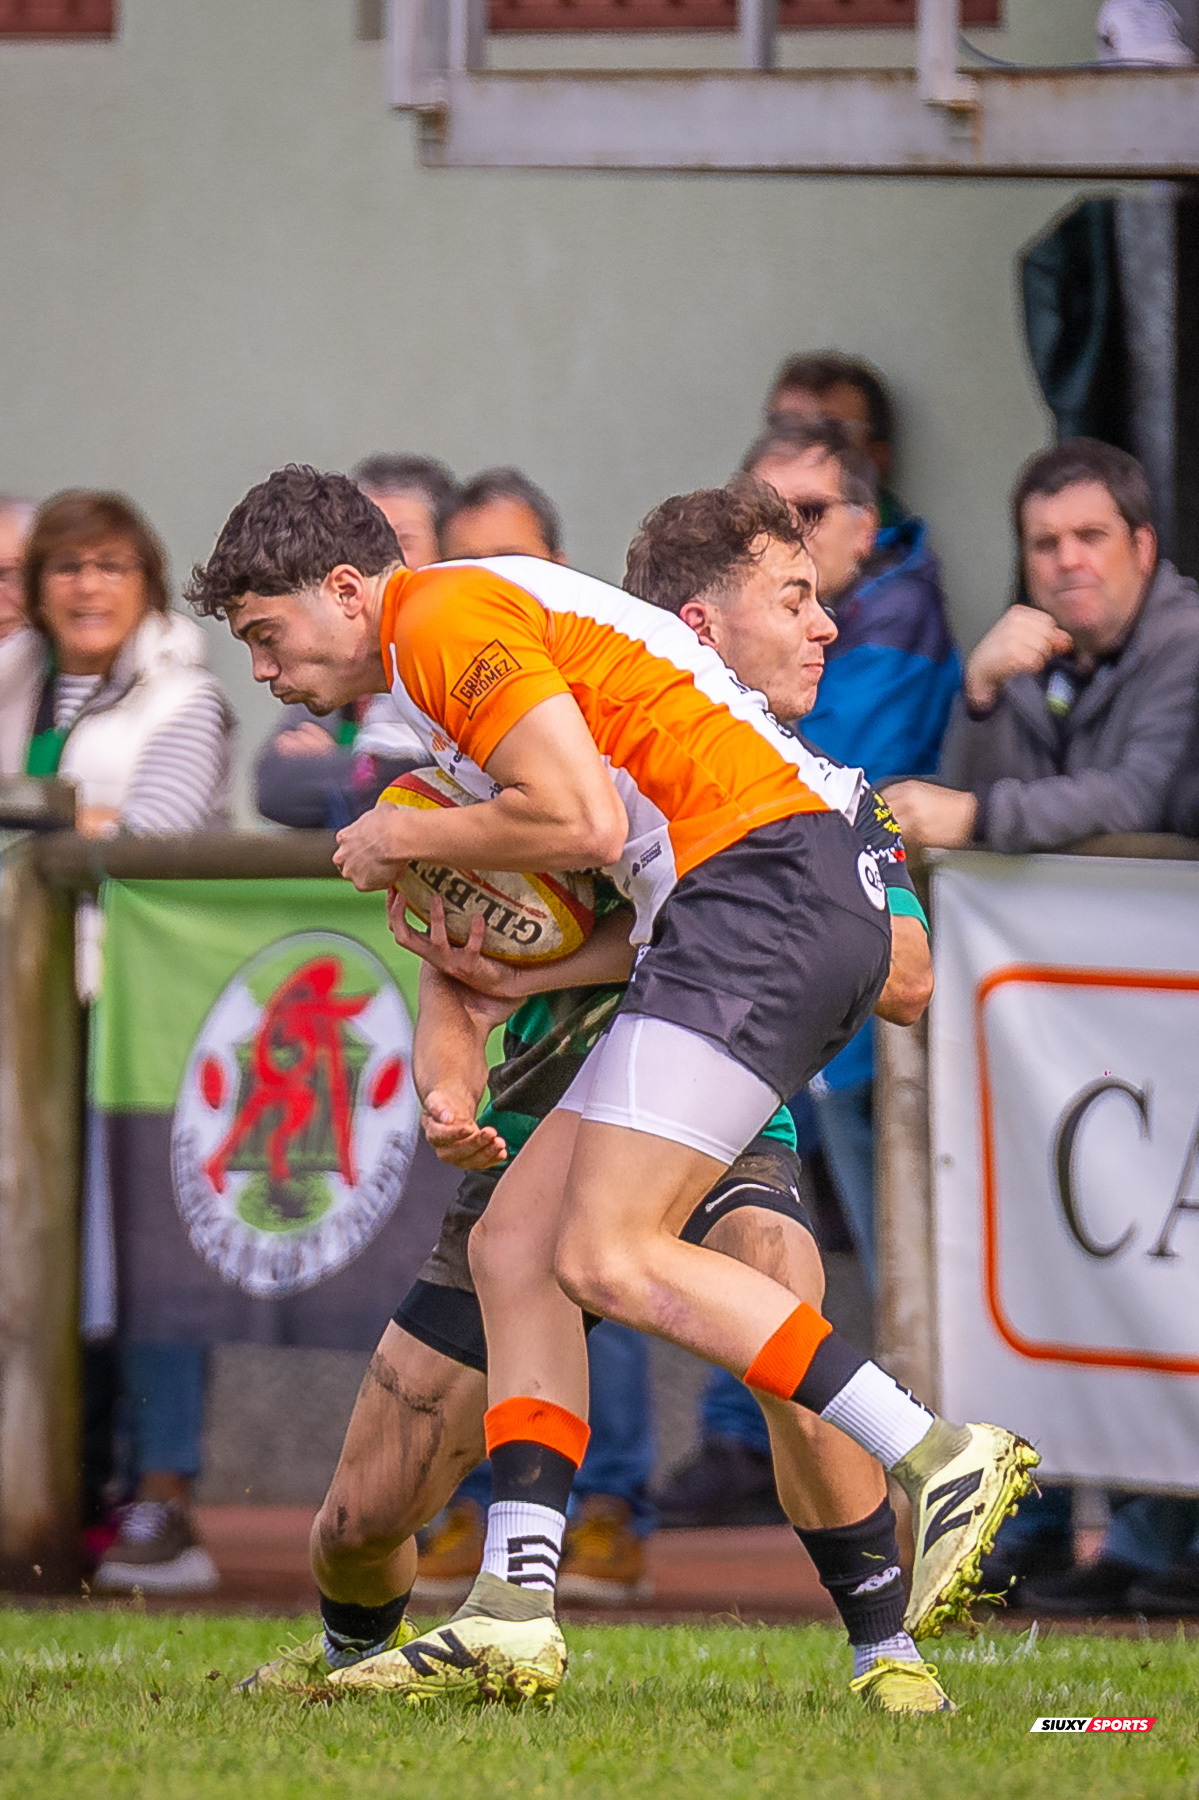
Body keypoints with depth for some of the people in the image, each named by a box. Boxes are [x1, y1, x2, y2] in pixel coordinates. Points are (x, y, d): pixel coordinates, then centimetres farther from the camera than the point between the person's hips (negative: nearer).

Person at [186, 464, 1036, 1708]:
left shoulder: (453, 615, -6)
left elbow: (582, 820, -16)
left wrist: (405, 837, -1)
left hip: (766, 891, -11)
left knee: (607, 1259, -18)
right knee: (512, 1246, 6)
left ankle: (940, 1458, -19)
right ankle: (511, 1614, 1)